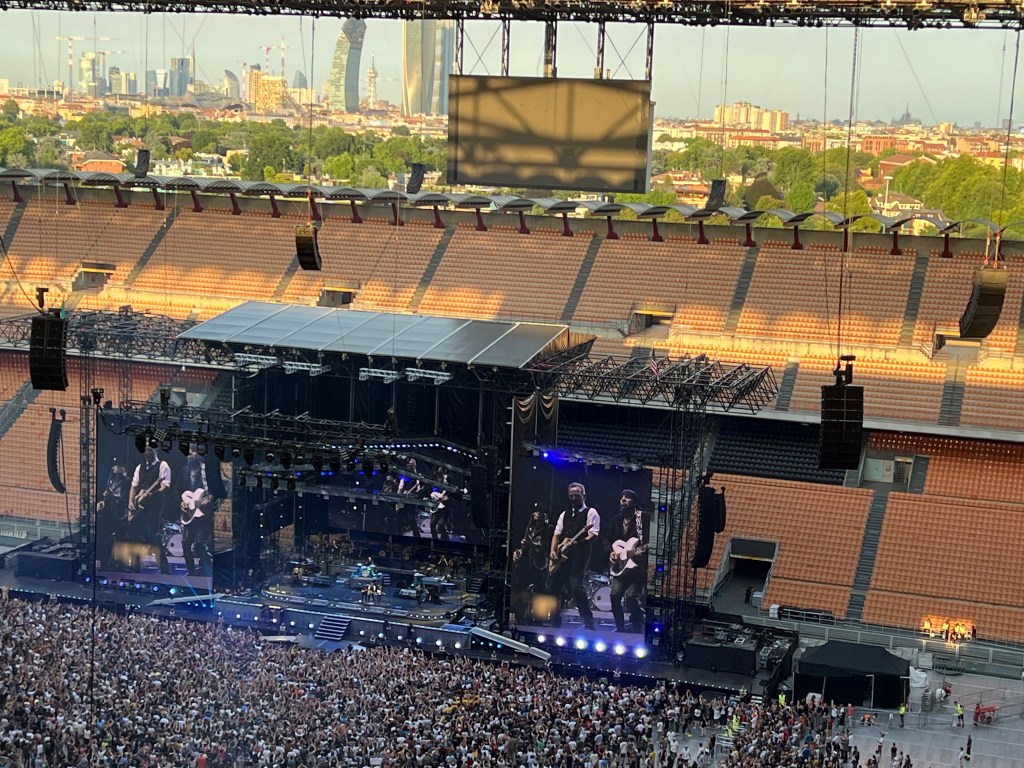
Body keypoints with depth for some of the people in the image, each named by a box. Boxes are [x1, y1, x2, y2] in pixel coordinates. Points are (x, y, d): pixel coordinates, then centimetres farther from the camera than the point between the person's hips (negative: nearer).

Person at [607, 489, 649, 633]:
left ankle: (637, 629, -5)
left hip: (637, 564, -6)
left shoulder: (644, 517, -4)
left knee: (632, 596, -17)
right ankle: (620, 628, 15)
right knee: (615, 596, 1)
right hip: (621, 564, 7)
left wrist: (640, 550, -25)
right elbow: (612, 541, 22)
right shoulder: (617, 519, 16)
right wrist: (612, 553, 4)